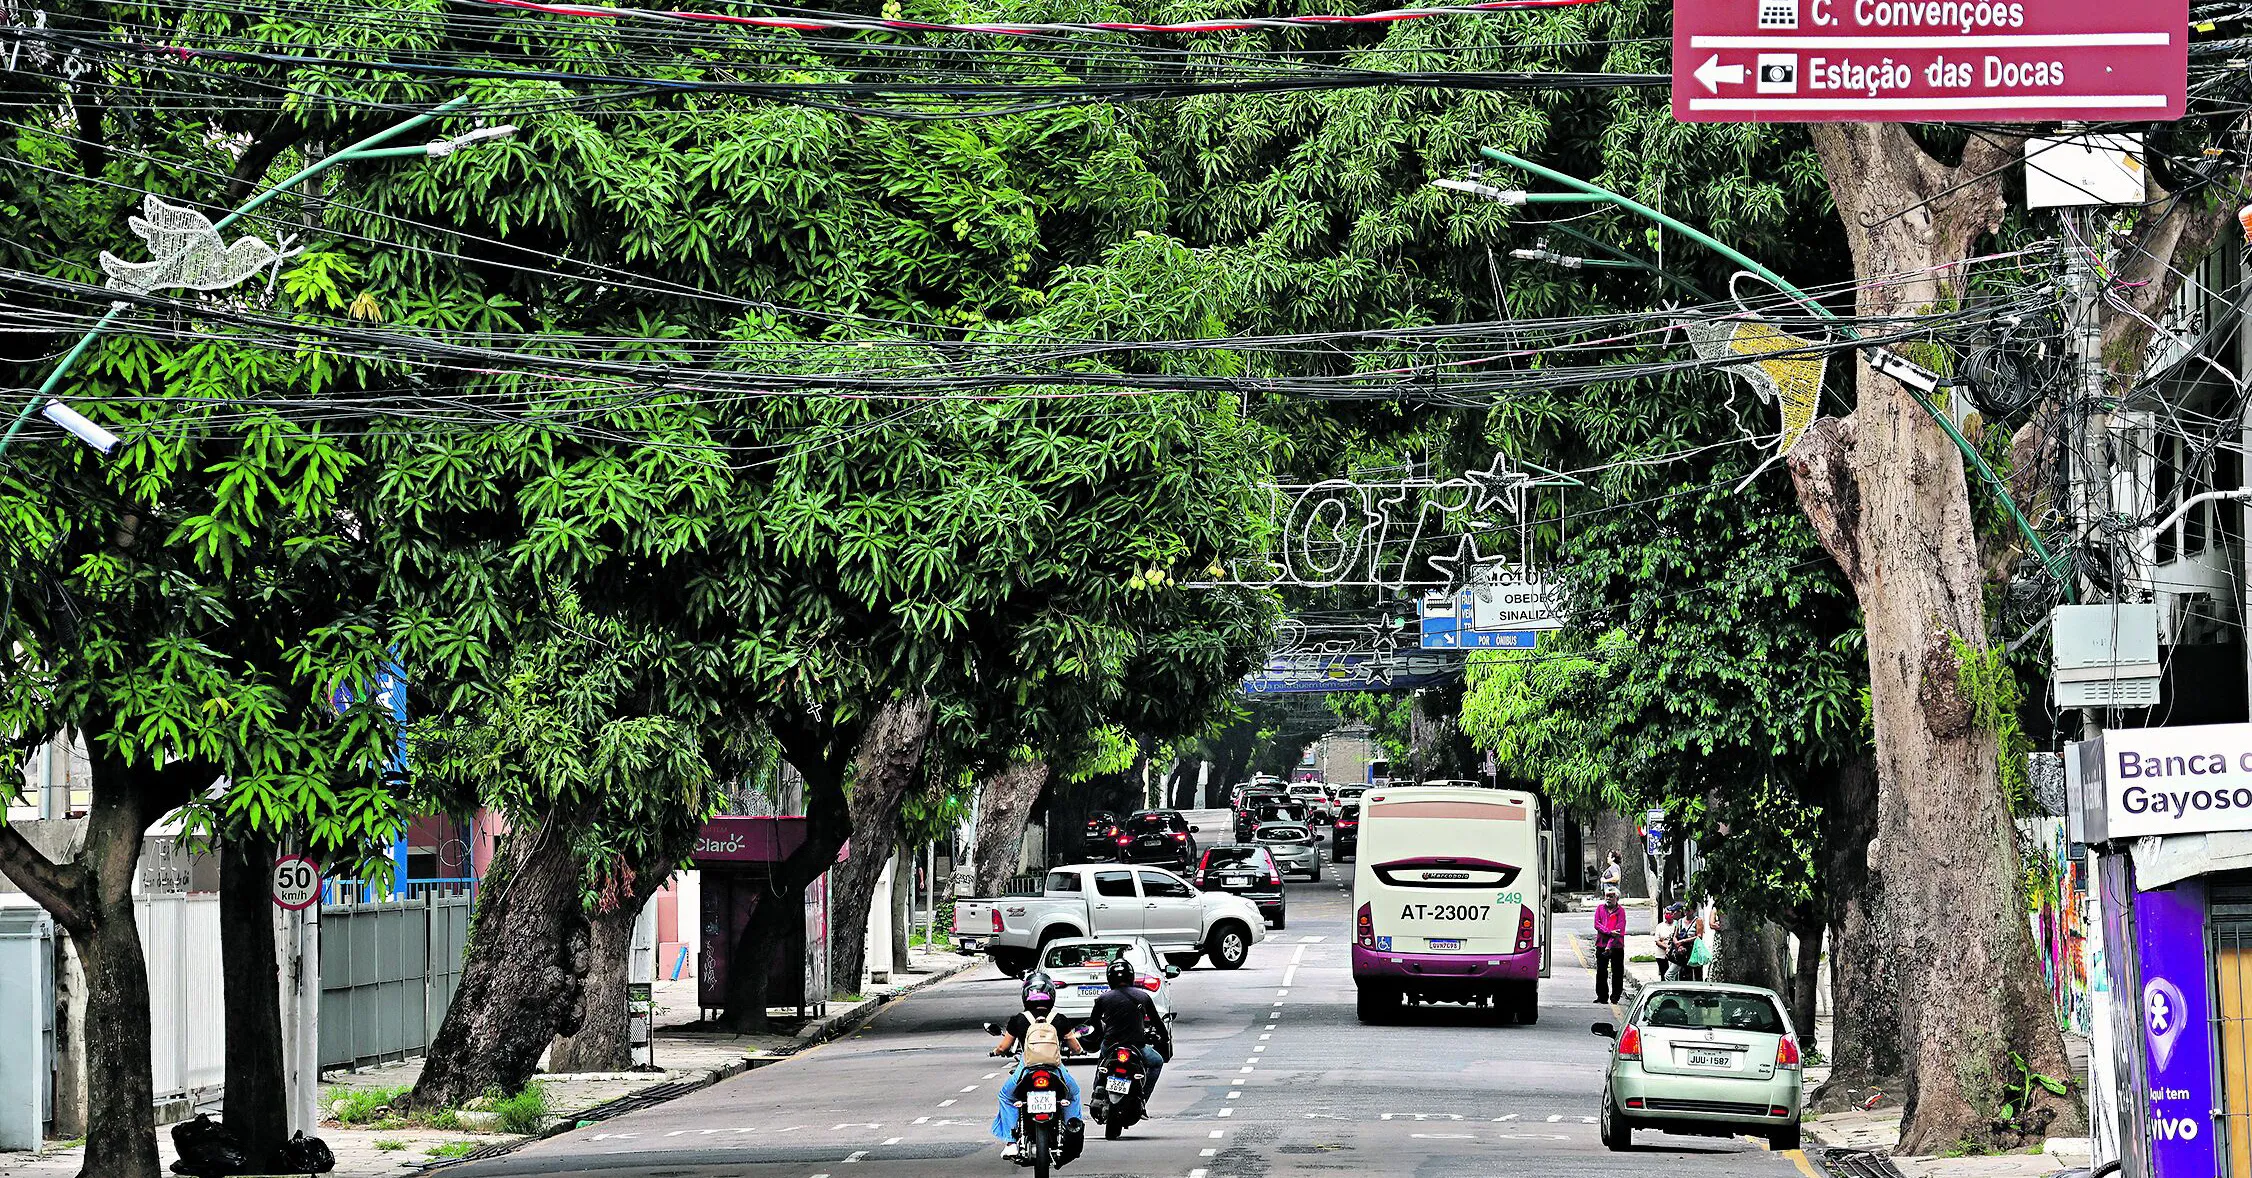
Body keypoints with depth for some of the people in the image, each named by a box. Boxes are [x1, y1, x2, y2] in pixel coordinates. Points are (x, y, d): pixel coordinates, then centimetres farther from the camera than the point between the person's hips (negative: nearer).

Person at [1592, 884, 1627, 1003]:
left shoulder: (1620, 911, 0)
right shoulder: (1600, 908, 9)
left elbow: (1619, 930, -9)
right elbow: (1597, 924, -1)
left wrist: (1610, 945, -17)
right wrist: (1609, 932, -16)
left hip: (1617, 946, -2)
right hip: (1601, 944, 2)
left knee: (1617, 972, 0)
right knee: (1601, 972, 4)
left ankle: (1615, 997, 8)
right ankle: (1602, 996, 10)